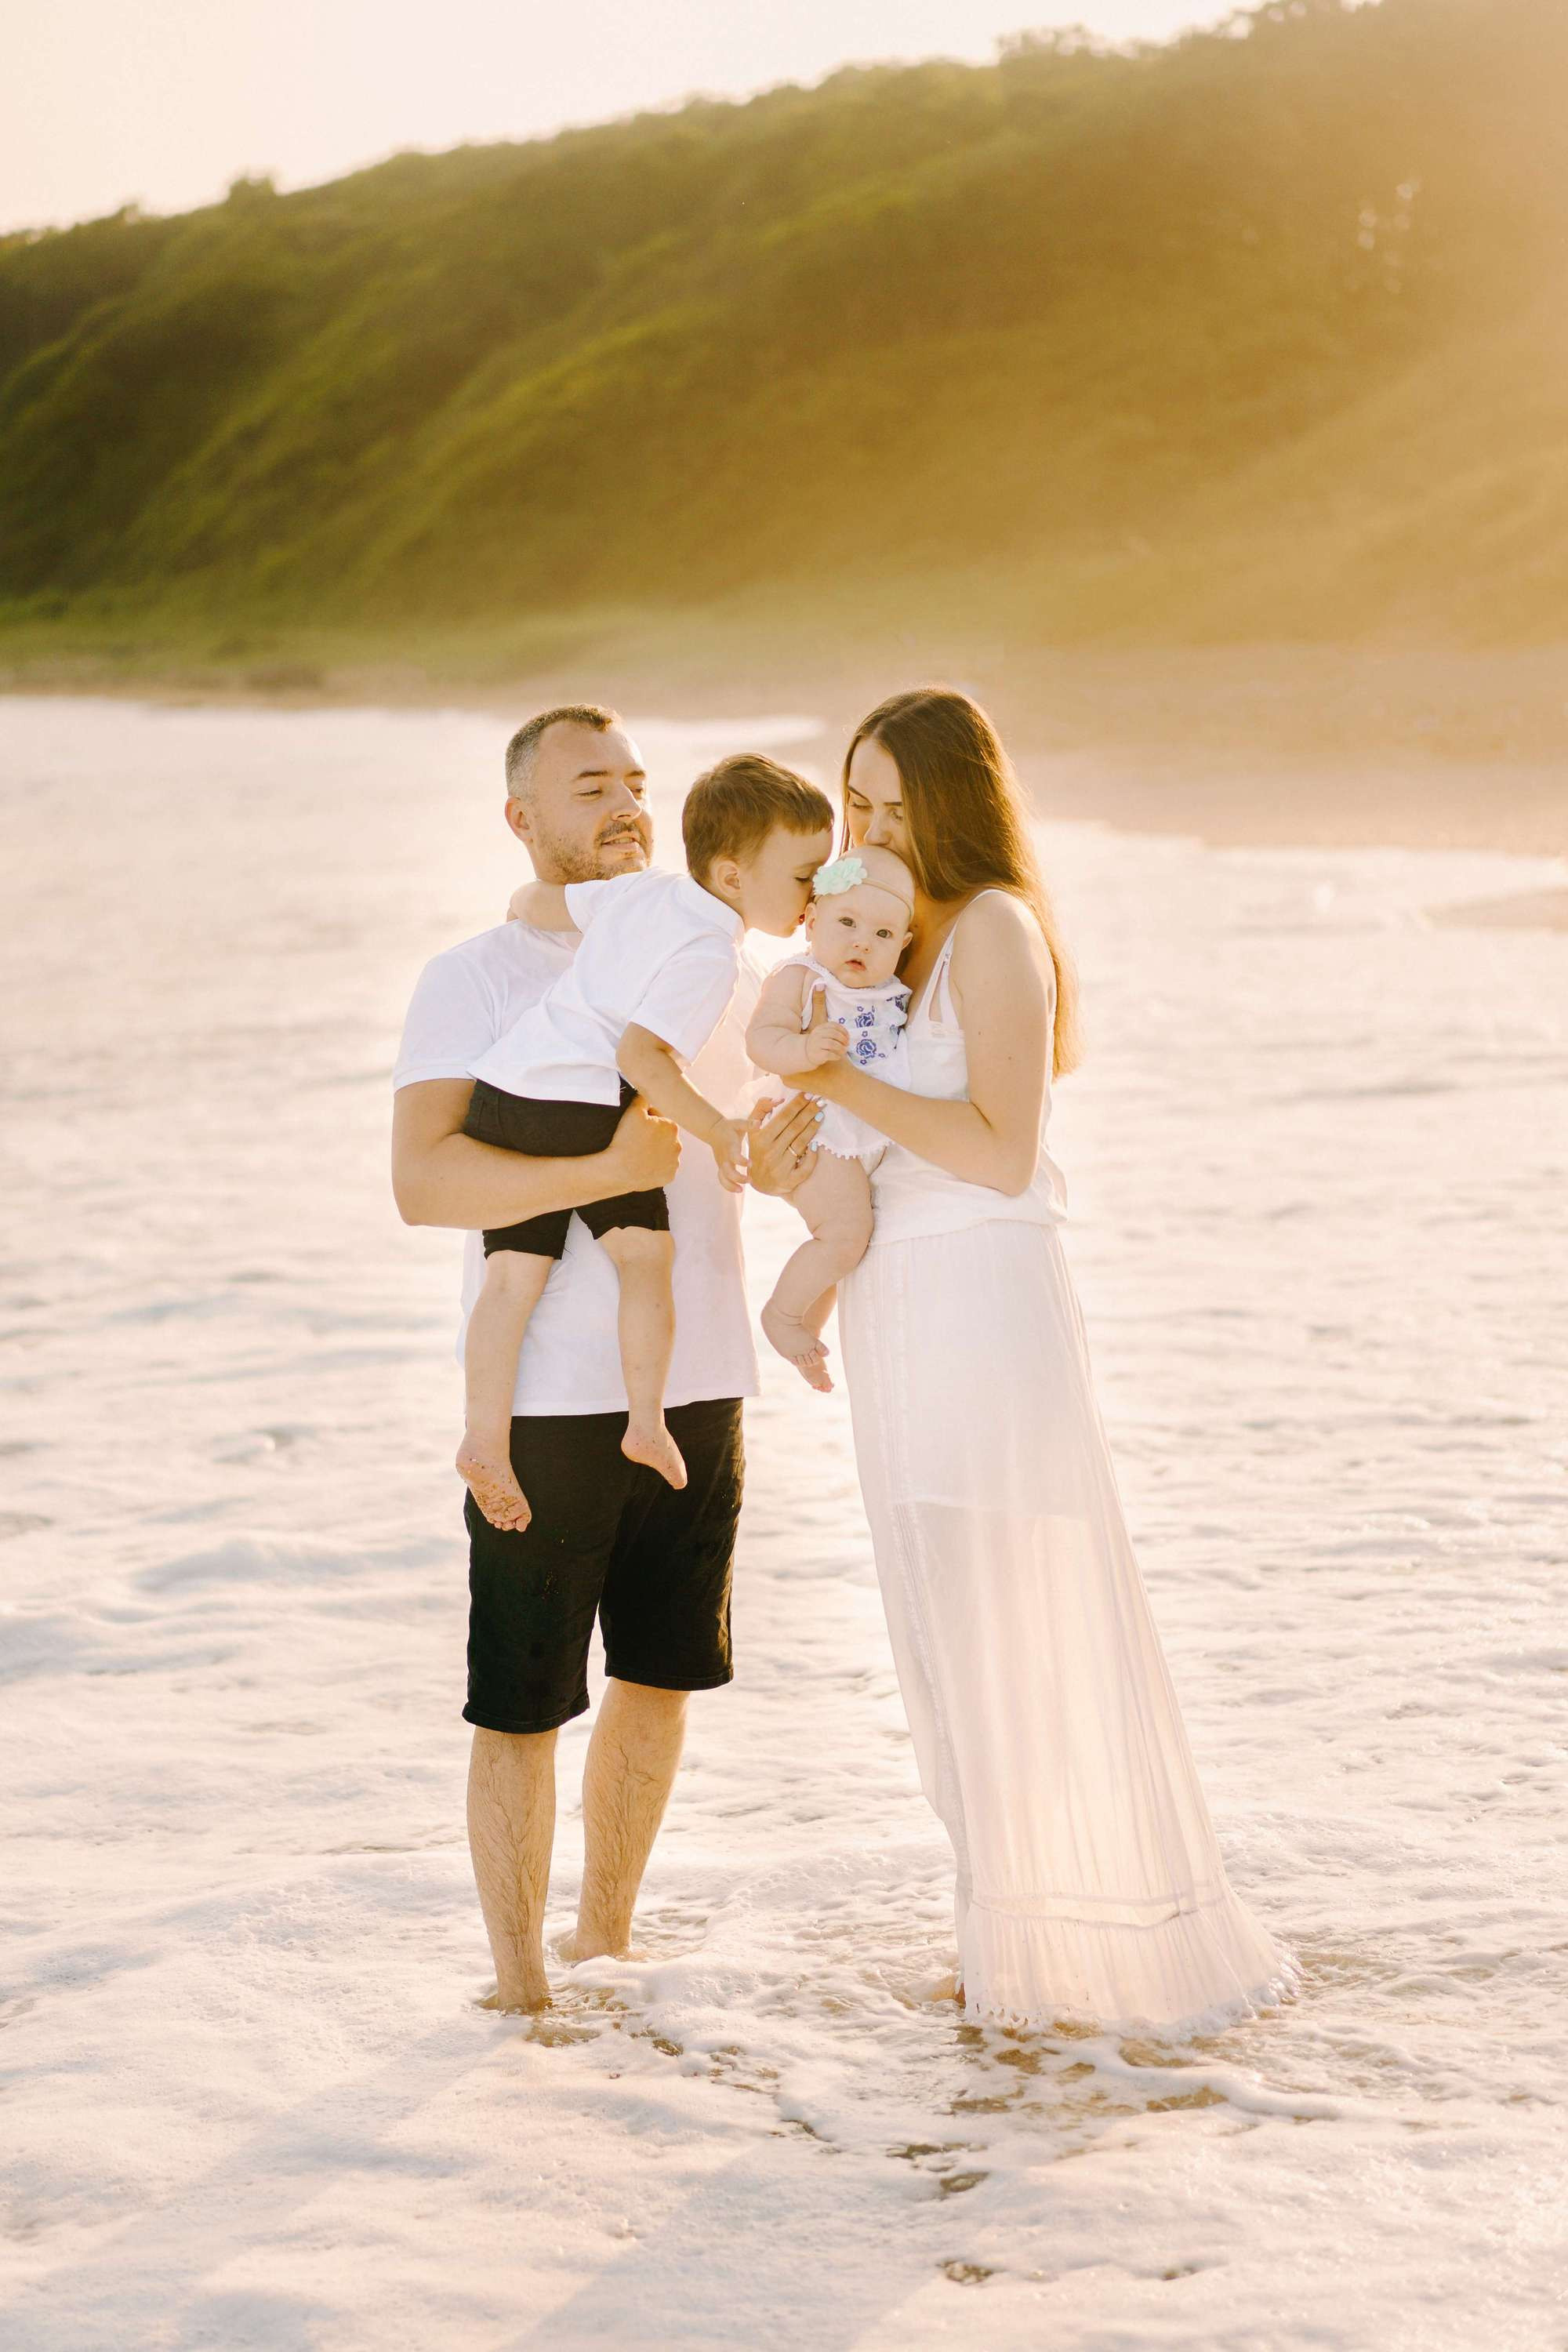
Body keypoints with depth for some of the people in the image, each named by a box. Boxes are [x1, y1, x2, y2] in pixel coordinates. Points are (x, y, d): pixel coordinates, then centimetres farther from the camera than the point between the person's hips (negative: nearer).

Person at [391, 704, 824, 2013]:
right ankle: (518, 1983, 12)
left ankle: (605, 1943, 32)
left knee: (659, 1679, 15)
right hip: (546, 1401, -6)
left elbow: (776, 1139, 22)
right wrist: (603, 1169, -29)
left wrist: (782, 1160, -3)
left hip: (698, 1384, 6)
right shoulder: (472, 982, -5)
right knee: (522, 1705, -1)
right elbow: (423, 1183, -18)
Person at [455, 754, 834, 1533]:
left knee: (513, 1273, 5)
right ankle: (647, 1423, 3)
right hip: (582, 1103, -8)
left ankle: (485, 1437, 1)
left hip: (502, 1090, 8)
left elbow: (532, 900, 24)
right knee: (646, 1252, 3)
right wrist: (718, 1131, -10)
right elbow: (640, 1052, -17)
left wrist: (529, 912, 47)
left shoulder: (642, 891, 16)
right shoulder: (708, 954, -8)